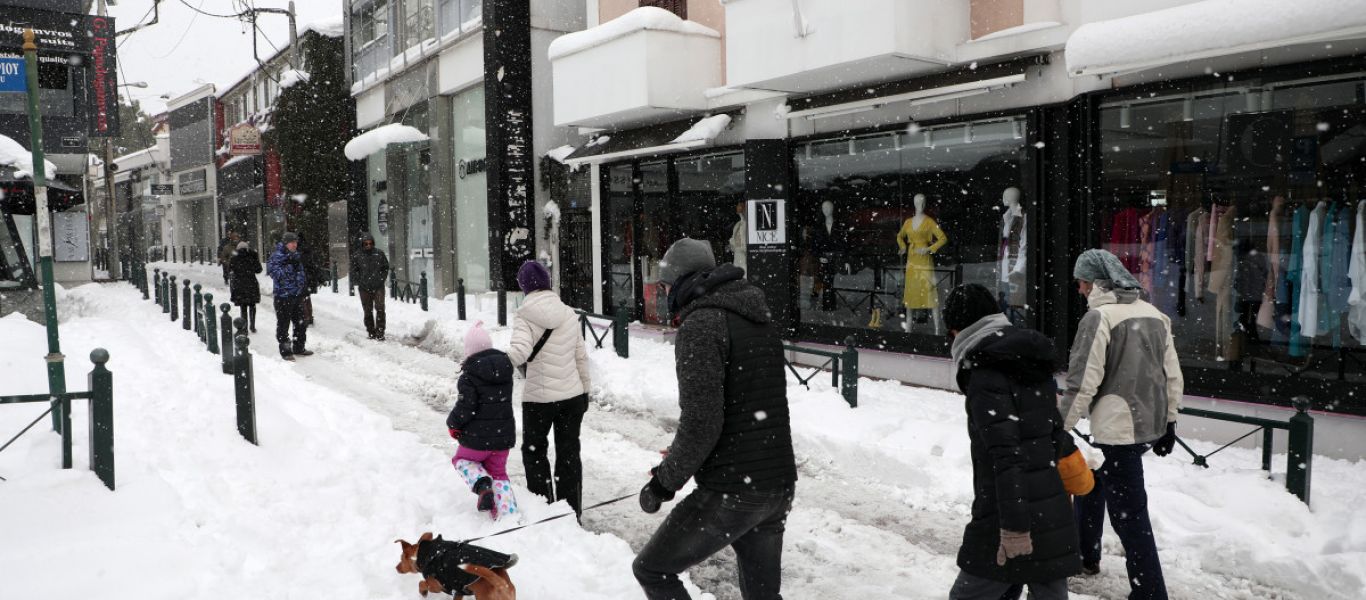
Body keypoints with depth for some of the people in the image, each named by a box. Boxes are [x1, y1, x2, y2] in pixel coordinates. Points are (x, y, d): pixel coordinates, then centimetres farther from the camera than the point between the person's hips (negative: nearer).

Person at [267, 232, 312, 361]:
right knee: (283, 324, -1)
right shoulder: (277, 257, -10)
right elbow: (274, 273, -22)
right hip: (284, 296, -8)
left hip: (297, 295, 8)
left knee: (300, 323, 14)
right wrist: (288, 265, -28)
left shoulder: (296, 256, 13)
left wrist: (304, 287, 21)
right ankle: (285, 351, 6)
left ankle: (299, 348, 27)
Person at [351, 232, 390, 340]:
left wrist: (382, 279, 1)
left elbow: (385, 268, 12)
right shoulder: (358, 256, -1)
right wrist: (360, 281, -5)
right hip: (364, 288, 0)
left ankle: (380, 332, -3)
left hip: (378, 287, 0)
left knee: (380, 309, -9)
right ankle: (371, 332, 18)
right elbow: (353, 270, 5)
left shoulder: (379, 254, 2)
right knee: (368, 310, 8)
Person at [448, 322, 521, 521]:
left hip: (479, 436, -5)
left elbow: (466, 406, -19)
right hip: (504, 434, 5)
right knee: (498, 473, 20)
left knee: (462, 460, 22)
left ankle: (482, 484, -7)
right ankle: (509, 514, 7)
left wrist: (453, 424, 0)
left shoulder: (469, 374, -16)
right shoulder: (505, 368, 4)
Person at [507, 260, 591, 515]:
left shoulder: (525, 318, -12)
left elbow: (519, 353, -29)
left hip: (538, 398, -4)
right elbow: (581, 355, 6)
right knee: (569, 452, 14)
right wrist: (585, 389, 16)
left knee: (534, 450, 16)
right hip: (572, 395, 4)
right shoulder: (569, 314, 1)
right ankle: (571, 511, 20)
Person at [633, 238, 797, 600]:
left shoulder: (701, 324, -14)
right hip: (779, 486, 8)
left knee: (652, 570, 11)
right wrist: (683, 459, 20)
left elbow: (701, 422, -21)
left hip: (731, 492, -8)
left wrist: (665, 482, -6)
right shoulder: (760, 321, 12)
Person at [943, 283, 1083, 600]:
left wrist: (1013, 526, -23)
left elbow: (1005, 452, -22)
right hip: (1054, 521, 8)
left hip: (1011, 522, -8)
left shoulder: (986, 376, -14)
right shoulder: (1034, 366, 12)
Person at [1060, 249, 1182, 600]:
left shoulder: (1099, 316, -14)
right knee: (1091, 481, 25)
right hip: (1150, 424, 9)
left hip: (1116, 429, -9)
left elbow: (1083, 383, -16)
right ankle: (1085, 555, 39)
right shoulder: (1154, 314, 9)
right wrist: (1168, 421, 22)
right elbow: (1173, 374, 13)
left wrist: (1060, 429, -9)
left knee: (1128, 512, -2)